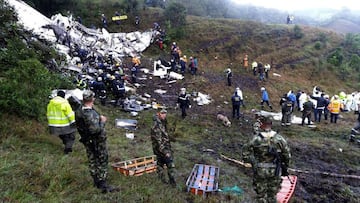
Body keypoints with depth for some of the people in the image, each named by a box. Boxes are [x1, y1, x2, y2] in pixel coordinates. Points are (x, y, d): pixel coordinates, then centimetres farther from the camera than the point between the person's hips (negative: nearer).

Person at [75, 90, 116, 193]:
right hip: (97, 142, -8)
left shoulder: (78, 111, 0)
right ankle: (103, 185, 8)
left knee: (92, 161, 18)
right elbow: (96, 130, -31)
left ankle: (96, 181, 32)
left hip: (87, 141, 8)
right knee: (102, 162, 3)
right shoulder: (91, 114, -29)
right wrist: (102, 121, -16)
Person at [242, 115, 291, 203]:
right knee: (272, 195, 18)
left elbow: (245, 152, -11)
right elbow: (287, 154, 0)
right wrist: (285, 167, 13)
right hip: (275, 172, 2)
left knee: (261, 194, 14)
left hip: (260, 171, -2)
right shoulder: (279, 138, -8)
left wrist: (252, 161, 5)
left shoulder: (256, 139, -15)